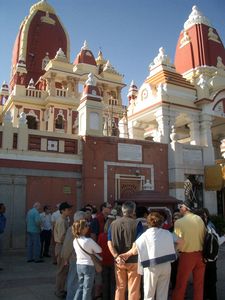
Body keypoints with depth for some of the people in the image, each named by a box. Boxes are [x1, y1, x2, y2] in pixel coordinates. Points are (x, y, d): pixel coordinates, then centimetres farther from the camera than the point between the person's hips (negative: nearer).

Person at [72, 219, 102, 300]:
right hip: (88, 266, -6)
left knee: (80, 287, 19)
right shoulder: (89, 241, -22)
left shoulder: (75, 241, -3)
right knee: (87, 289, 6)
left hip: (79, 265, 6)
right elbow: (99, 250, -13)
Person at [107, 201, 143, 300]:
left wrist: (117, 256, -10)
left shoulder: (113, 224, 3)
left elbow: (109, 243, -3)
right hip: (133, 260, -4)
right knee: (133, 290, 7)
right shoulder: (136, 224, -9)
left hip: (118, 261, 4)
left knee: (119, 288, 15)